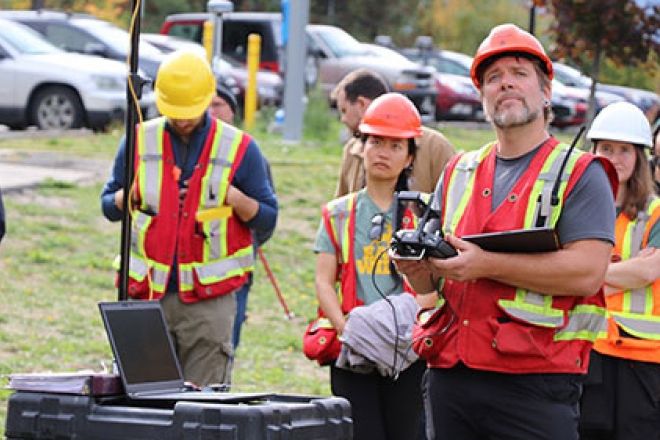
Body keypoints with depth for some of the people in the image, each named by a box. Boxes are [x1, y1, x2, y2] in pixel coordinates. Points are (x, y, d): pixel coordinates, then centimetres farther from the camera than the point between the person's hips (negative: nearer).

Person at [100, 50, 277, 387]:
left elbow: (267, 218, 7)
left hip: (209, 298, -2)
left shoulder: (240, 148, 3)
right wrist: (130, 195, -6)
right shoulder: (139, 140, 8)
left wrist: (235, 199, -12)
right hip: (149, 293, 2)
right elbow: (108, 205, 16)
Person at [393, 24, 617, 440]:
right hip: (449, 377, 5)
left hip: (535, 382, -5)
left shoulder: (580, 175, 1)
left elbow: (587, 272, -14)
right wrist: (414, 263, -5)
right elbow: (429, 281, 19)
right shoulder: (458, 173, 19)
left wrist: (487, 265, -18)